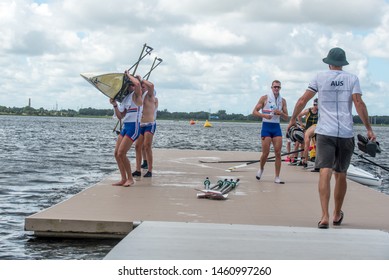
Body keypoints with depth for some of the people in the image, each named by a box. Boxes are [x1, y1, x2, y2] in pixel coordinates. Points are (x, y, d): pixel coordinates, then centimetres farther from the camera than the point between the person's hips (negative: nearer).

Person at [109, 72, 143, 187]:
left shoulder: (136, 95, -4)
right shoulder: (126, 98, 18)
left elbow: (138, 84, -28)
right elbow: (120, 116, 21)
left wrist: (129, 75, -12)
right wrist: (115, 105, 8)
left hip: (133, 127, -9)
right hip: (125, 127, 9)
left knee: (121, 153, -12)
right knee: (117, 153, 4)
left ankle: (130, 178, 1)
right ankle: (123, 179, 11)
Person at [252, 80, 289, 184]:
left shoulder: (283, 101, 10)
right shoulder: (265, 98, 0)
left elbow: (286, 118, 12)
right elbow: (255, 111, -3)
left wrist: (280, 113, -9)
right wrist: (264, 115, -19)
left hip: (277, 127, 3)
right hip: (266, 126, -3)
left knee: (278, 153, -4)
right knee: (265, 153, -6)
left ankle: (277, 177, 0)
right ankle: (261, 168, 25)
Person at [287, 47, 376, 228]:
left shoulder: (320, 78, 6)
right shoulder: (352, 79, 6)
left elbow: (302, 101, 4)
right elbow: (359, 104, -6)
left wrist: (293, 119, 18)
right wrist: (369, 129, -4)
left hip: (325, 132, -1)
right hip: (346, 133, 1)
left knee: (325, 172, -10)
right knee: (341, 174, 14)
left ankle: (325, 216, -25)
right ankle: (337, 215, 28)